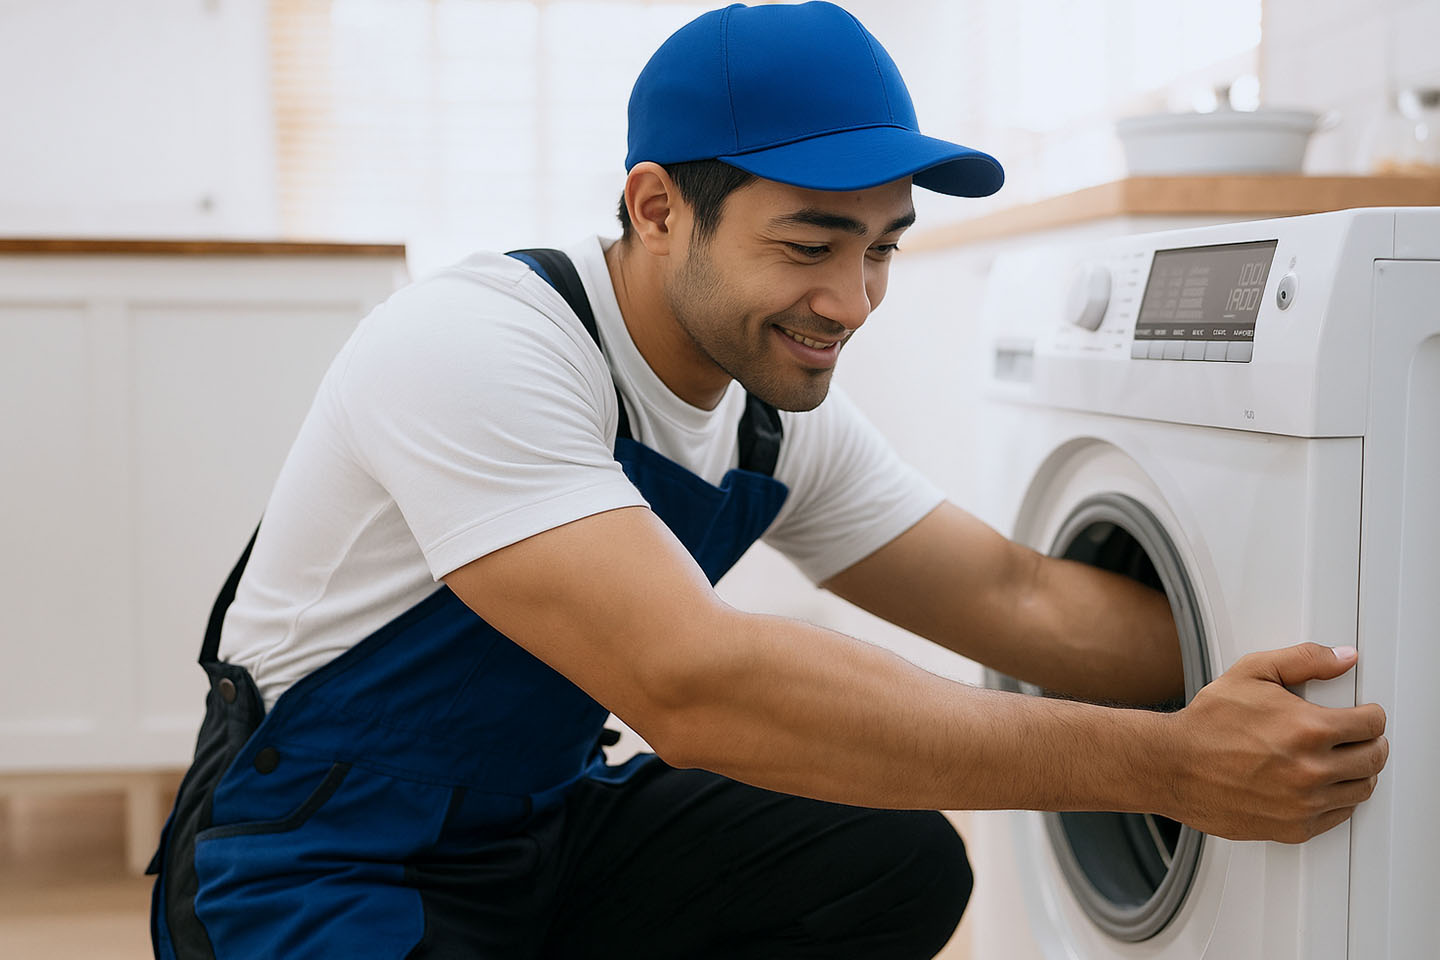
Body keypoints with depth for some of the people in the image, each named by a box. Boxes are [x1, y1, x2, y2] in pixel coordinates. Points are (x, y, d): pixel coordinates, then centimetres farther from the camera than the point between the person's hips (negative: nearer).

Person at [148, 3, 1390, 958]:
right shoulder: (477, 349, -29)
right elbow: (693, 685, -38)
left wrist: (1295, 644, -12)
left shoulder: (785, 415, -4)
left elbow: (1011, 594, 0)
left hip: (545, 821, 7)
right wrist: (1166, 766, -37)